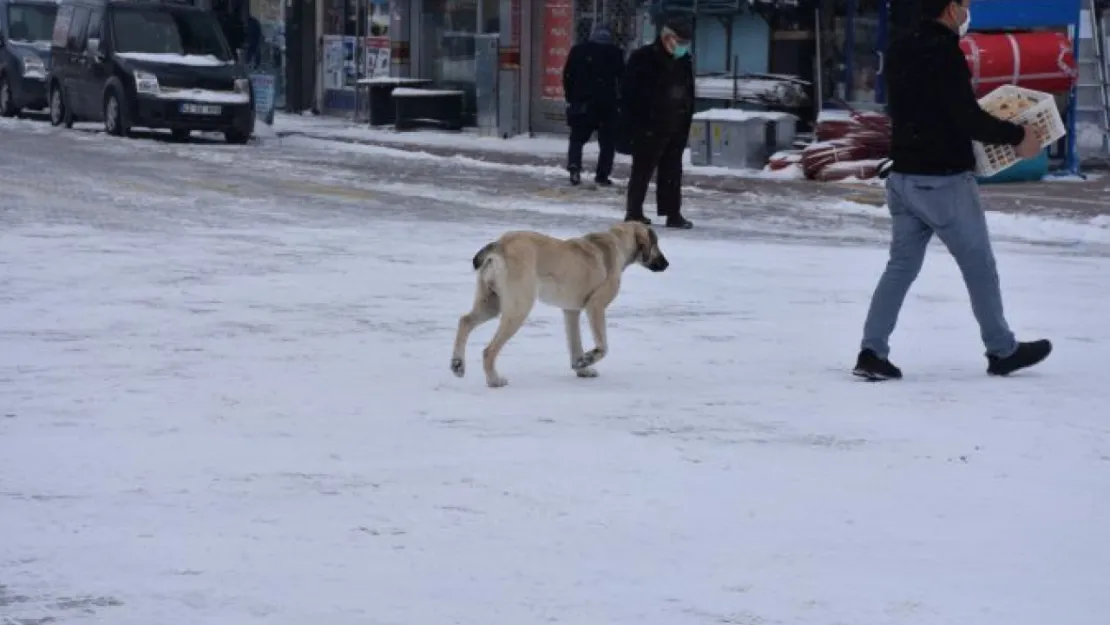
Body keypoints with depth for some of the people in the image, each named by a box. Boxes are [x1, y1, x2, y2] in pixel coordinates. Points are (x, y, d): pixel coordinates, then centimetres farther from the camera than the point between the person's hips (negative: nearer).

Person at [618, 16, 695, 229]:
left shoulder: (684, 61, 8)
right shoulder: (642, 59, -12)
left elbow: (689, 96, 16)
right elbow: (629, 97, -13)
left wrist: (685, 127, 11)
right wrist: (631, 129, -16)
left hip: (674, 129, 6)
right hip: (648, 129, -6)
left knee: (672, 173, 9)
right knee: (642, 171, 0)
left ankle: (673, 214, 13)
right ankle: (634, 213, 7)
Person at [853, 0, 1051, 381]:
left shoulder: (899, 52, 7)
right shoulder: (945, 53, -19)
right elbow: (968, 119, -22)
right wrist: (1015, 135, -9)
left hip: (903, 175, 7)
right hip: (944, 181, -7)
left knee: (901, 266, 10)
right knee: (979, 267, 7)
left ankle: (872, 352, 1)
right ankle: (1002, 352, 19)